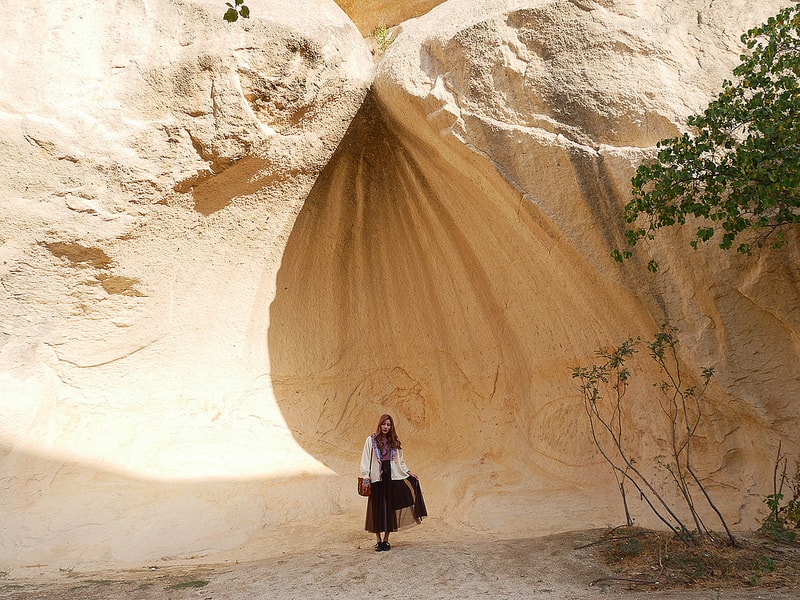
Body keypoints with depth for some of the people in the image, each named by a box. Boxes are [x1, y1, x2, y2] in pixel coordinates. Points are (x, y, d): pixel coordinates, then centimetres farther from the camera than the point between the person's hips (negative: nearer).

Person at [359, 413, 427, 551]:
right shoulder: (371, 440, 1)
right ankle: (378, 541, 11)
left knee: (390, 507, 3)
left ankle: (386, 540, 13)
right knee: (377, 508, 1)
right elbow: (366, 459, -2)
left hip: (392, 477, 3)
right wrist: (366, 477, -8)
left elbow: (400, 460, 19)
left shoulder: (394, 441, 12)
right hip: (377, 478, -3)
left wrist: (408, 472, 10)